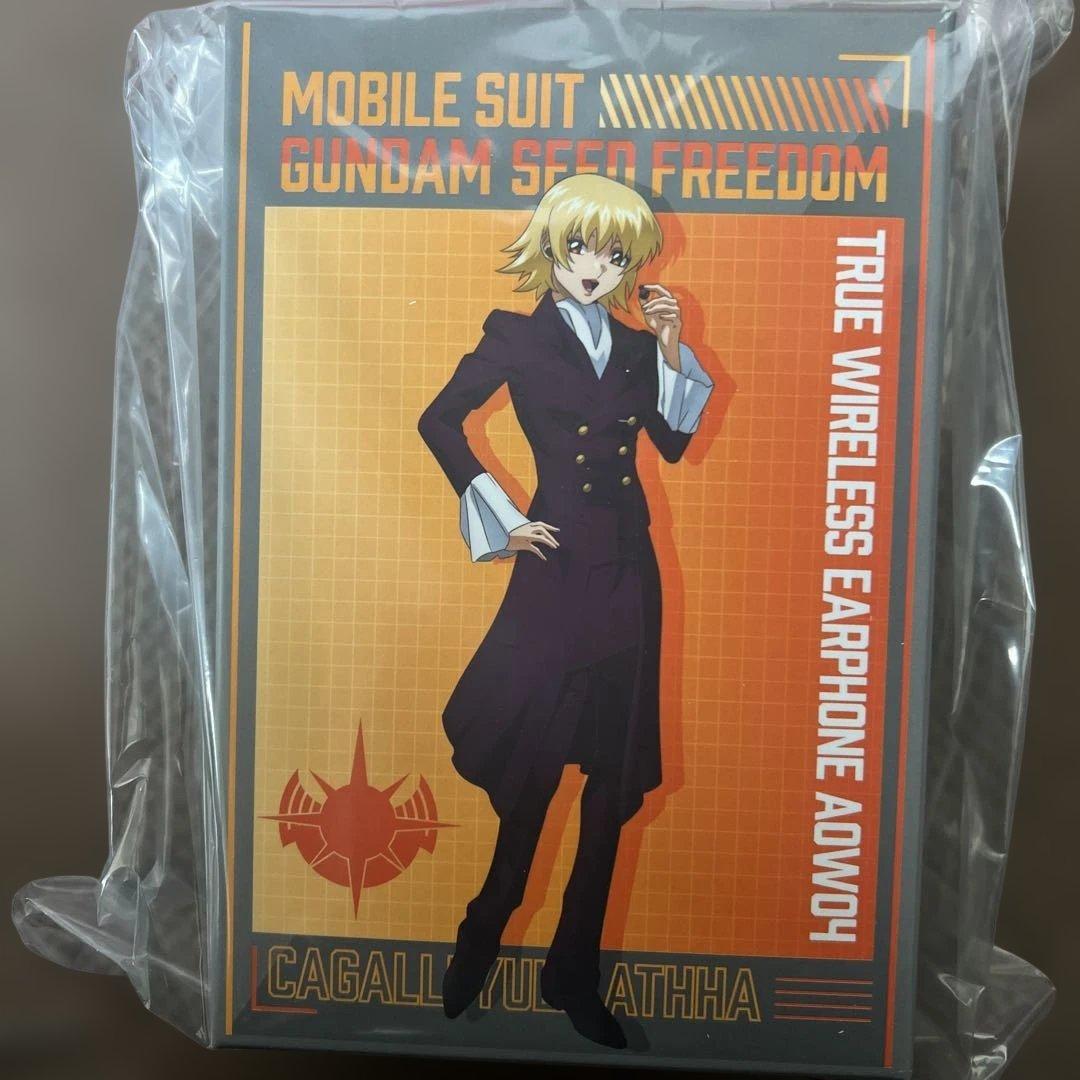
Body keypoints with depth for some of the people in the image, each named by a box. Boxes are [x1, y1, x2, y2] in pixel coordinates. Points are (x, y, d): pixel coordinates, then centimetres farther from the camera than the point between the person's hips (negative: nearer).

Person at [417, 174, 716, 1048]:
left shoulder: (637, 347, 12)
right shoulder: (519, 338, 0)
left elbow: (675, 442, 10)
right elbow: (440, 421, -2)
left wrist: (673, 352, 2)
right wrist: (501, 517, -5)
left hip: (629, 573, 5)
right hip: (558, 567, -5)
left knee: (616, 774, 7)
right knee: (535, 764, 1)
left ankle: (574, 969, 23)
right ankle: (483, 935, 28)